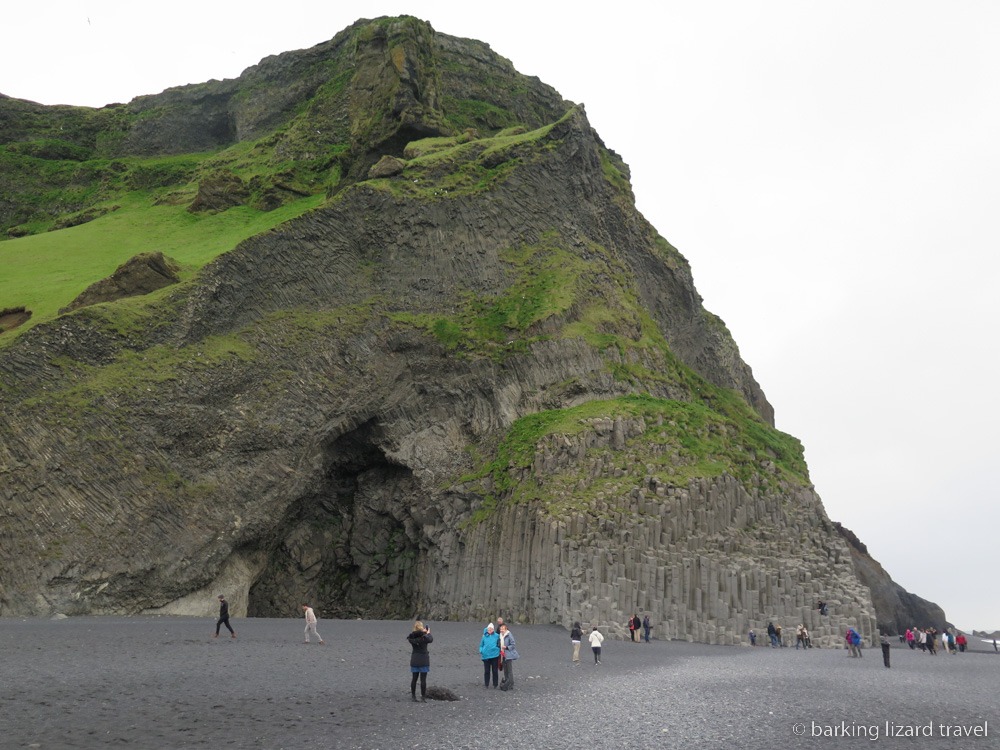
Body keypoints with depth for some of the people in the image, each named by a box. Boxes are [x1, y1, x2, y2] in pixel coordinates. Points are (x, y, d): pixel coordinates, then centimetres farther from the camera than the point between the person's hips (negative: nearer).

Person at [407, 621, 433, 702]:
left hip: (414, 660, 4)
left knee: (414, 678, 12)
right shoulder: (425, 637, -14)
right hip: (424, 660, -4)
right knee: (423, 679, 1)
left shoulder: (411, 637, -6)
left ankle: (413, 696, 17)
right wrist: (428, 633, 23)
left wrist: (423, 632, 17)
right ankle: (423, 697, 3)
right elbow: (431, 639, 4)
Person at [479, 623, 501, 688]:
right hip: (486, 656, 1)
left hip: (494, 655, -1)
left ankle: (495, 684, 16)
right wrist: (481, 651, -3)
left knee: (495, 670, 5)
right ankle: (486, 684, 16)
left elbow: (499, 645, 13)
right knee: (486, 671, 6)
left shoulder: (497, 636, 0)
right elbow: (481, 645, 12)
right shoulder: (484, 636, 4)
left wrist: (498, 650, 2)